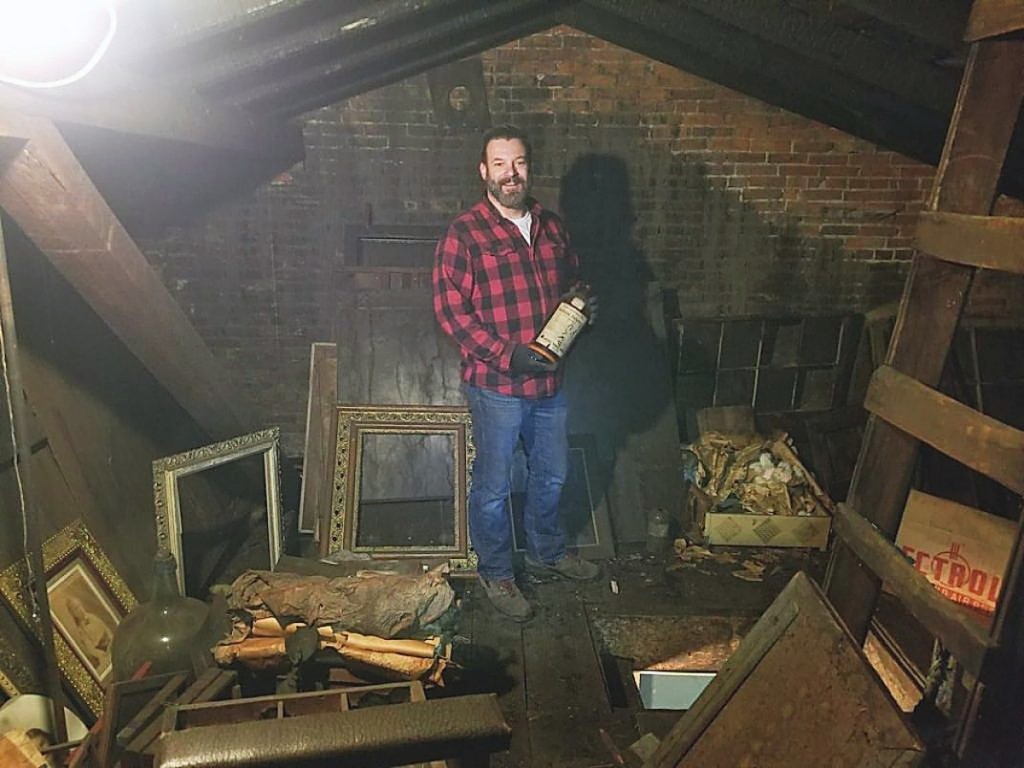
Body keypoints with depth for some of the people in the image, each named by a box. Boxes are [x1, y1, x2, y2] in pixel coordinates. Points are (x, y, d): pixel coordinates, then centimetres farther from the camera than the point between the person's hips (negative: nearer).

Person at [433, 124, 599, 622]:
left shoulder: (551, 226, 7)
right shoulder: (464, 234, -12)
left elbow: (571, 281, 20)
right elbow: (450, 311, -16)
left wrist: (585, 305, -3)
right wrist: (507, 354, -23)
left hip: (550, 380, 6)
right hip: (496, 384, -6)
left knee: (551, 475, 21)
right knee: (494, 485, 9)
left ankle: (547, 553, 45)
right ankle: (495, 573, 30)